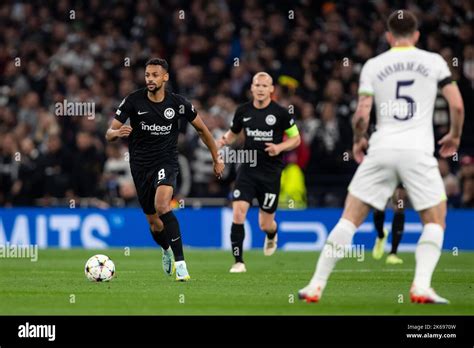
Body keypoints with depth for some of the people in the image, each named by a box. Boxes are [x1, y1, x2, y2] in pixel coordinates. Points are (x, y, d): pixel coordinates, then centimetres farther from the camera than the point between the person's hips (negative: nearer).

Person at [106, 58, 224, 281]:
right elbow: (109, 134, -8)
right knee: (153, 222, 10)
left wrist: (216, 159, 12)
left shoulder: (177, 103, -7)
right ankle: (167, 251, 44)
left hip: (166, 162, -2)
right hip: (140, 165, 2)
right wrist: (118, 132, -33)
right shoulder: (133, 100, -8)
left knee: (162, 206, -30)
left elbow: (202, 129, 8)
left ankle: (179, 261, -27)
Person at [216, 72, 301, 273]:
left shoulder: (280, 113, -6)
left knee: (265, 225, 5)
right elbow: (233, 132, 19)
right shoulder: (243, 111, 2)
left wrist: (280, 147, -16)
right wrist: (225, 140, -3)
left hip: (271, 172, -2)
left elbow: (295, 139, 2)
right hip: (247, 169, 2)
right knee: (238, 213, -16)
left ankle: (271, 236, 45)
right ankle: (239, 262, -8)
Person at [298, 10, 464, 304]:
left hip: (381, 148, 1)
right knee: (435, 221, 10)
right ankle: (421, 286, -10)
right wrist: (454, 136, 19)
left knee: (350, 219, 8)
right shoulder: (434, 61, 6)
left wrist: (358, 141, 20)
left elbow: (361, 116, 1)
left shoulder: (373, 65, 7)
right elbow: (457, 105, 1)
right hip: (418, 150, -1)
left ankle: (316, 285, 4)